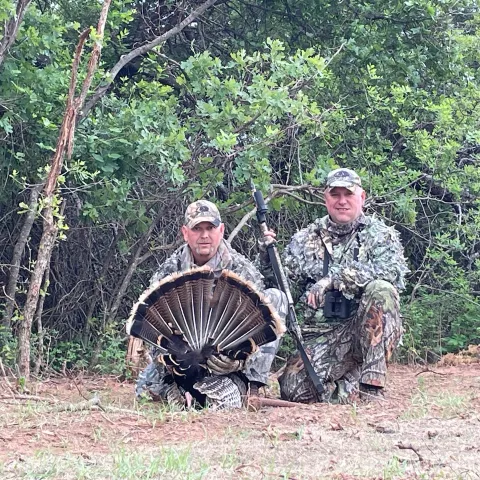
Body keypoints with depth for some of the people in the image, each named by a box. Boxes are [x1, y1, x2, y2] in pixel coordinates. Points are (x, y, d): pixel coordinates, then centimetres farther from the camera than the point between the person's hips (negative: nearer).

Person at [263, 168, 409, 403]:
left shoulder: (379, 234, 3)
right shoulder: (306, 240, 12)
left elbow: (394, 269, -17)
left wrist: (334, 278, -23)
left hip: (371, 329, -2)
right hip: (326, 335, 2)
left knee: (380, 290, -33)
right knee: (293, 387, -24)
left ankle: (372, 383, -26)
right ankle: (355, 388, 4)